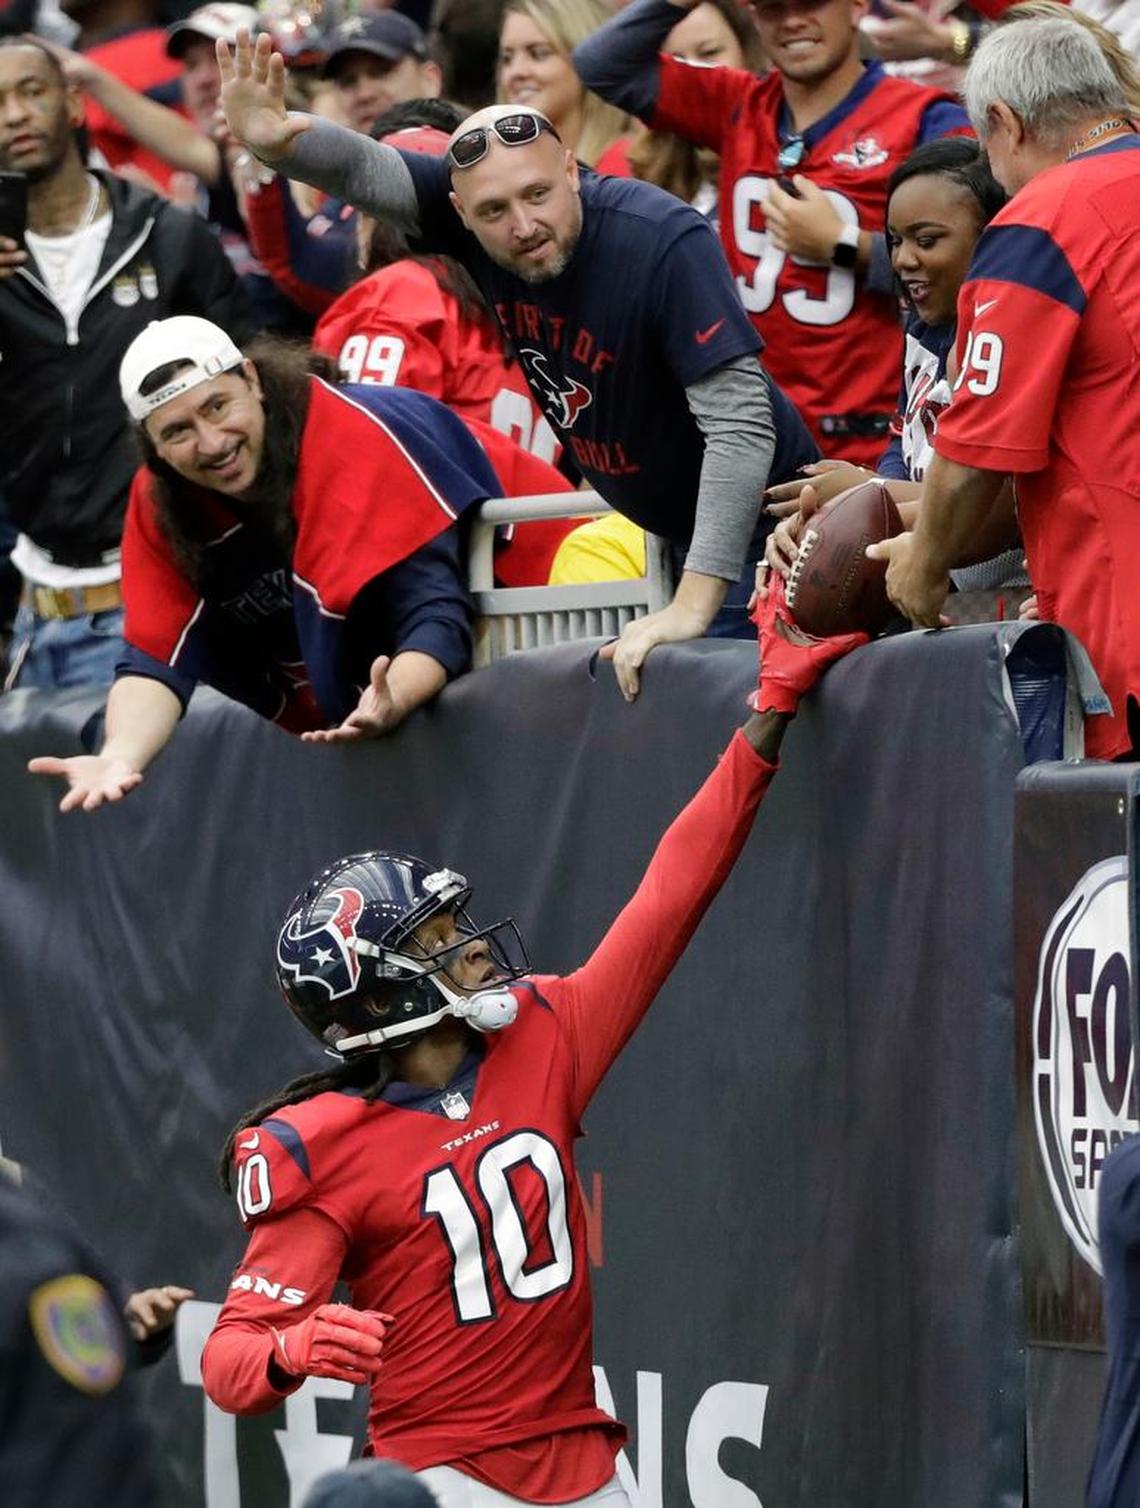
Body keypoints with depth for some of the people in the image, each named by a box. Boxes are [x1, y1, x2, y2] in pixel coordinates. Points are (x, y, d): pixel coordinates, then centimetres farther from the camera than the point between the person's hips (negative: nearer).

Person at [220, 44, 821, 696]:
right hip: (663, 528, 7)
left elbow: (740, 427, -32)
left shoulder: (667, 243, -29)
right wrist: (274, 138, -42)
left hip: (755, 515, -7)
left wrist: (692, 606, -36)